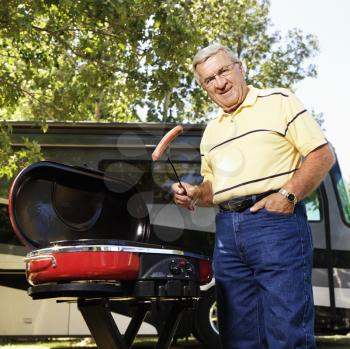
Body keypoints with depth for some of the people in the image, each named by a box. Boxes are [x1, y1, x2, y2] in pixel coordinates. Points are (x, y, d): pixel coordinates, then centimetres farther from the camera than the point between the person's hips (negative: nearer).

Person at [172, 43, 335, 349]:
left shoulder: (279, 102, 4)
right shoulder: (211, 130, 22)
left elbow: (323, 155, -2)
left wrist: (287, 195, -14)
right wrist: (195, 194, 5)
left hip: (274, 221, -6)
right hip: (227, 230, 6)